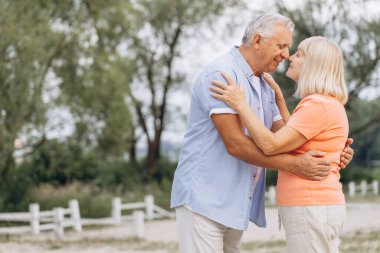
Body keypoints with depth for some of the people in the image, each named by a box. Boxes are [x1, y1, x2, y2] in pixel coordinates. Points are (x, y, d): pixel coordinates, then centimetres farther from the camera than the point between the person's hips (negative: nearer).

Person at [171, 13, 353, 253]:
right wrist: (295, 165, -24)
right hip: (204, 197, -9)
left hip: (234, 203, 9)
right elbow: (235, 143, -22)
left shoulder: (265, 87, 15)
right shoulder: (220, 74, -14)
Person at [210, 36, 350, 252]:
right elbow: (293, 139, 31)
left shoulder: (318, 105, -14)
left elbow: (271, 145, -19)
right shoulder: (327, 104, 17)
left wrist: (240, 104, -13)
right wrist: (278, 97, 28)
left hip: (311, 209, -10)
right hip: (318, 208, 10)